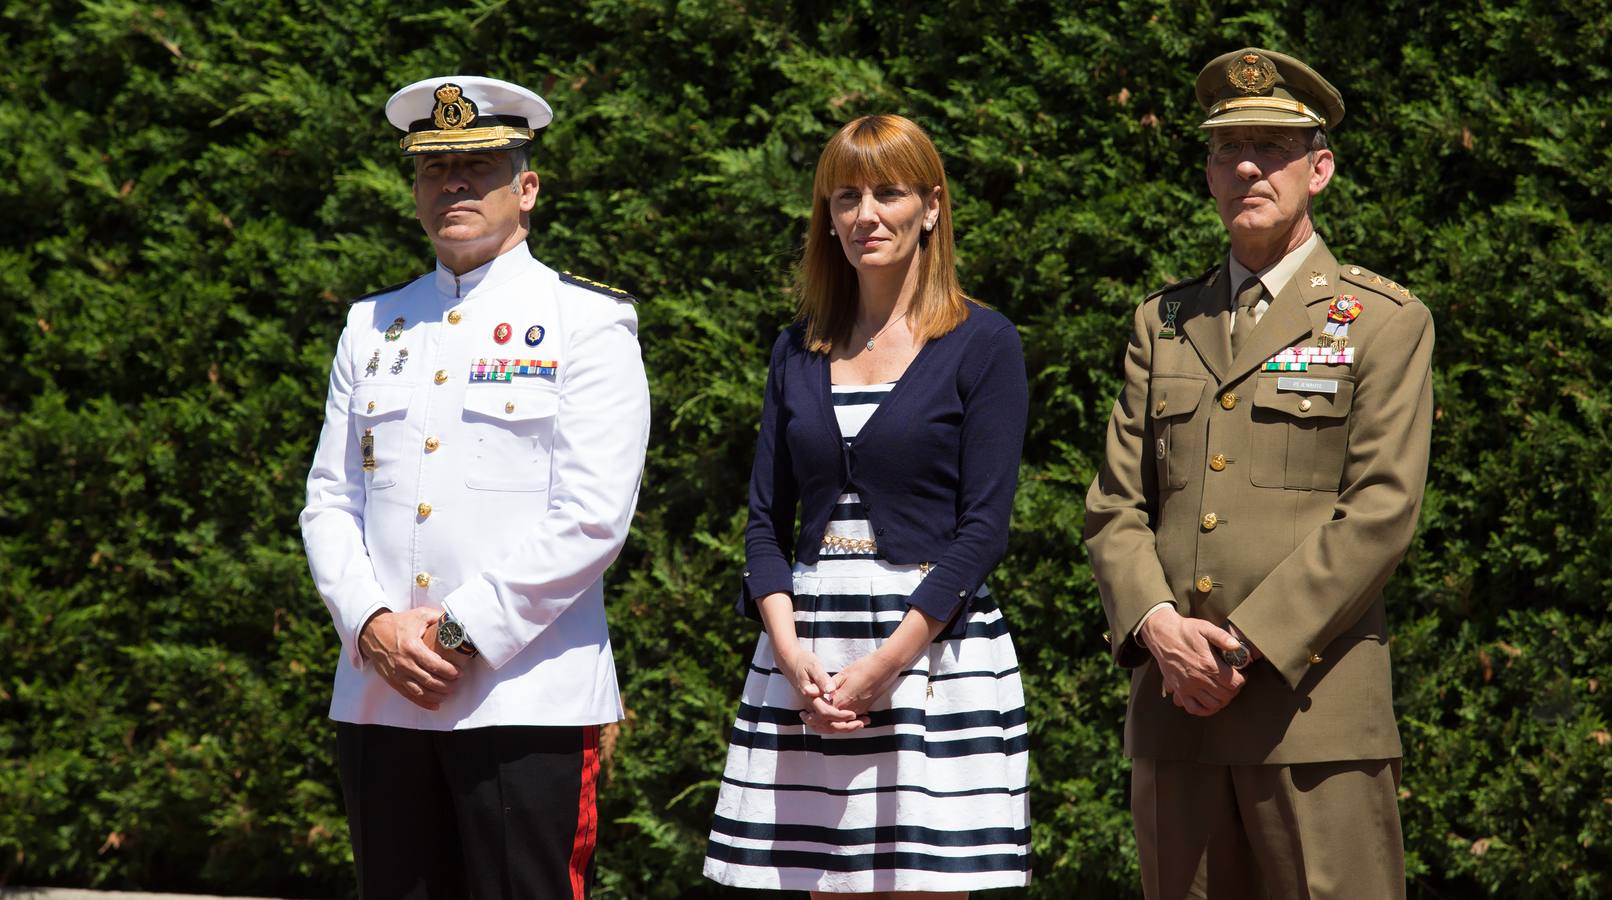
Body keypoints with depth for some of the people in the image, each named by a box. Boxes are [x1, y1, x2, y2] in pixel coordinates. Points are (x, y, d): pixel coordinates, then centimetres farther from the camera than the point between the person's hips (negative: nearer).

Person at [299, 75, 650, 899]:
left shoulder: (588, 324, 0)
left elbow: (592, 517, -9)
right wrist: (373, 626, -6)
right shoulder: (373, 326, 16)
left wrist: (462, 633, -13)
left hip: (526, 699, -5)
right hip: (377, 699, 5)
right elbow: (329, 501, 12)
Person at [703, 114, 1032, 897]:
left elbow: (982, 529, -7)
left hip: (933, 649, -4)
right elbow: (766, 522, 10)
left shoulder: (982, 344, 0)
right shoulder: (799, 351, 13)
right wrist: (792, 656, -7)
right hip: (805, 653, 4)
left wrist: (882, 666, -14)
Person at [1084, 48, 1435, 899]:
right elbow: (1115, 507, 11)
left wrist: (1249, 644, -14)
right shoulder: (1163, 324, 18)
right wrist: (1158, 628, -8)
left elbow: (1380, 513, -7)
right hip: (1175, 706, 4)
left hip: (1314, 705, -4)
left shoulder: (1386, 322, 4)